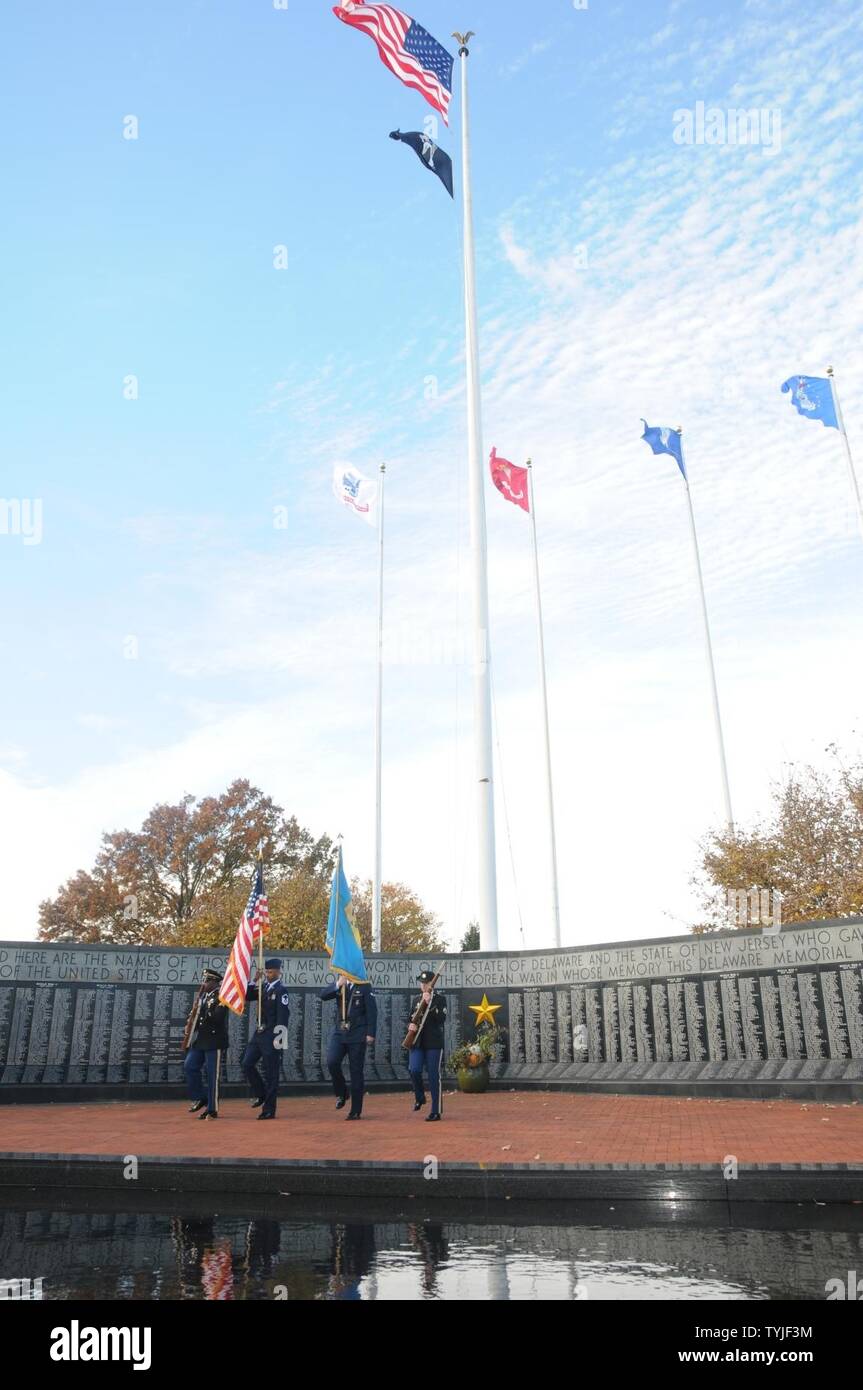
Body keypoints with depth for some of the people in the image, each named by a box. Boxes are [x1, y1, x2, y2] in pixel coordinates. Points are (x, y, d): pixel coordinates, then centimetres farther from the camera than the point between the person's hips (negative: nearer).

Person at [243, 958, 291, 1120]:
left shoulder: (281, 990, -12)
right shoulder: (264, 988, 11)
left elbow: (282, 1016, -16)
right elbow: (247, 997, 10)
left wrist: (279, 1039, -18)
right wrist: (255, 981, -2)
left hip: (272, 1036, -8)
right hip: (259, 1033, 8)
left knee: (271, 1073, 0)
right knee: (247, 1064, 5)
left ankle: (269, 1110, 8)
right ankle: (260, 1095, 24)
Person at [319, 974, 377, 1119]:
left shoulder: (365, 986, -3)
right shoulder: (340, 986, 10)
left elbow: (372, 1011, -6)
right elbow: (323, 995, -4)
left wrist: (370, 1033, -12)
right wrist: (337, 985, -17)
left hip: (357, 1035, -3)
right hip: (339, 1032, 4)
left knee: (356, 1071, 1)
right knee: (332, 1062, -16)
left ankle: (356, 1111, 11)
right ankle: (341, 1093, 11)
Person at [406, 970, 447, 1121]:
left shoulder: (440, 999, -1)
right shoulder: (416, 1001, 14)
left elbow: (441, 1019, -15)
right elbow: (410, 1019, 19)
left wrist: (430, 1003, -21)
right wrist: (410, 1026, -4)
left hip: (434, 1043, -4)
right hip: (417, 1042, 4)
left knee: (434, 1076, -2)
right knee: (414, 1070, -13)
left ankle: (436, 1111, 7)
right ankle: (419, 1098, 15)